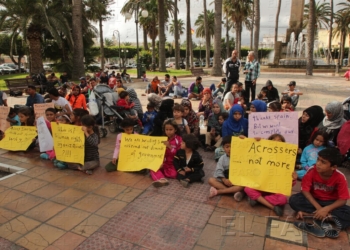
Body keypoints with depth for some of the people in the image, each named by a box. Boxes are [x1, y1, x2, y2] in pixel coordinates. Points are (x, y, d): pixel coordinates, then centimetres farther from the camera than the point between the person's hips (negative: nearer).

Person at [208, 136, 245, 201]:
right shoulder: (222, 158, -1)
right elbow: (219, 170, -7)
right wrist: (224, 180, -19)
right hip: (225, 181, 2)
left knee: (243, 185, -32)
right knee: (211, 180, -19)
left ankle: (218, 191, -28)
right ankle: (233, 191, -27)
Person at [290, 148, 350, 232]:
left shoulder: (340, 177, -19)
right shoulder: (312, 170, -20)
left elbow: (343, 199, -17)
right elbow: (305, 190, -16)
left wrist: (326, 209, -32)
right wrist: (318, 207, -27)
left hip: (330, 203, 0)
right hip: (313, 200, 0)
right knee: (293, 200, -28)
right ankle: (327, 217, -26)